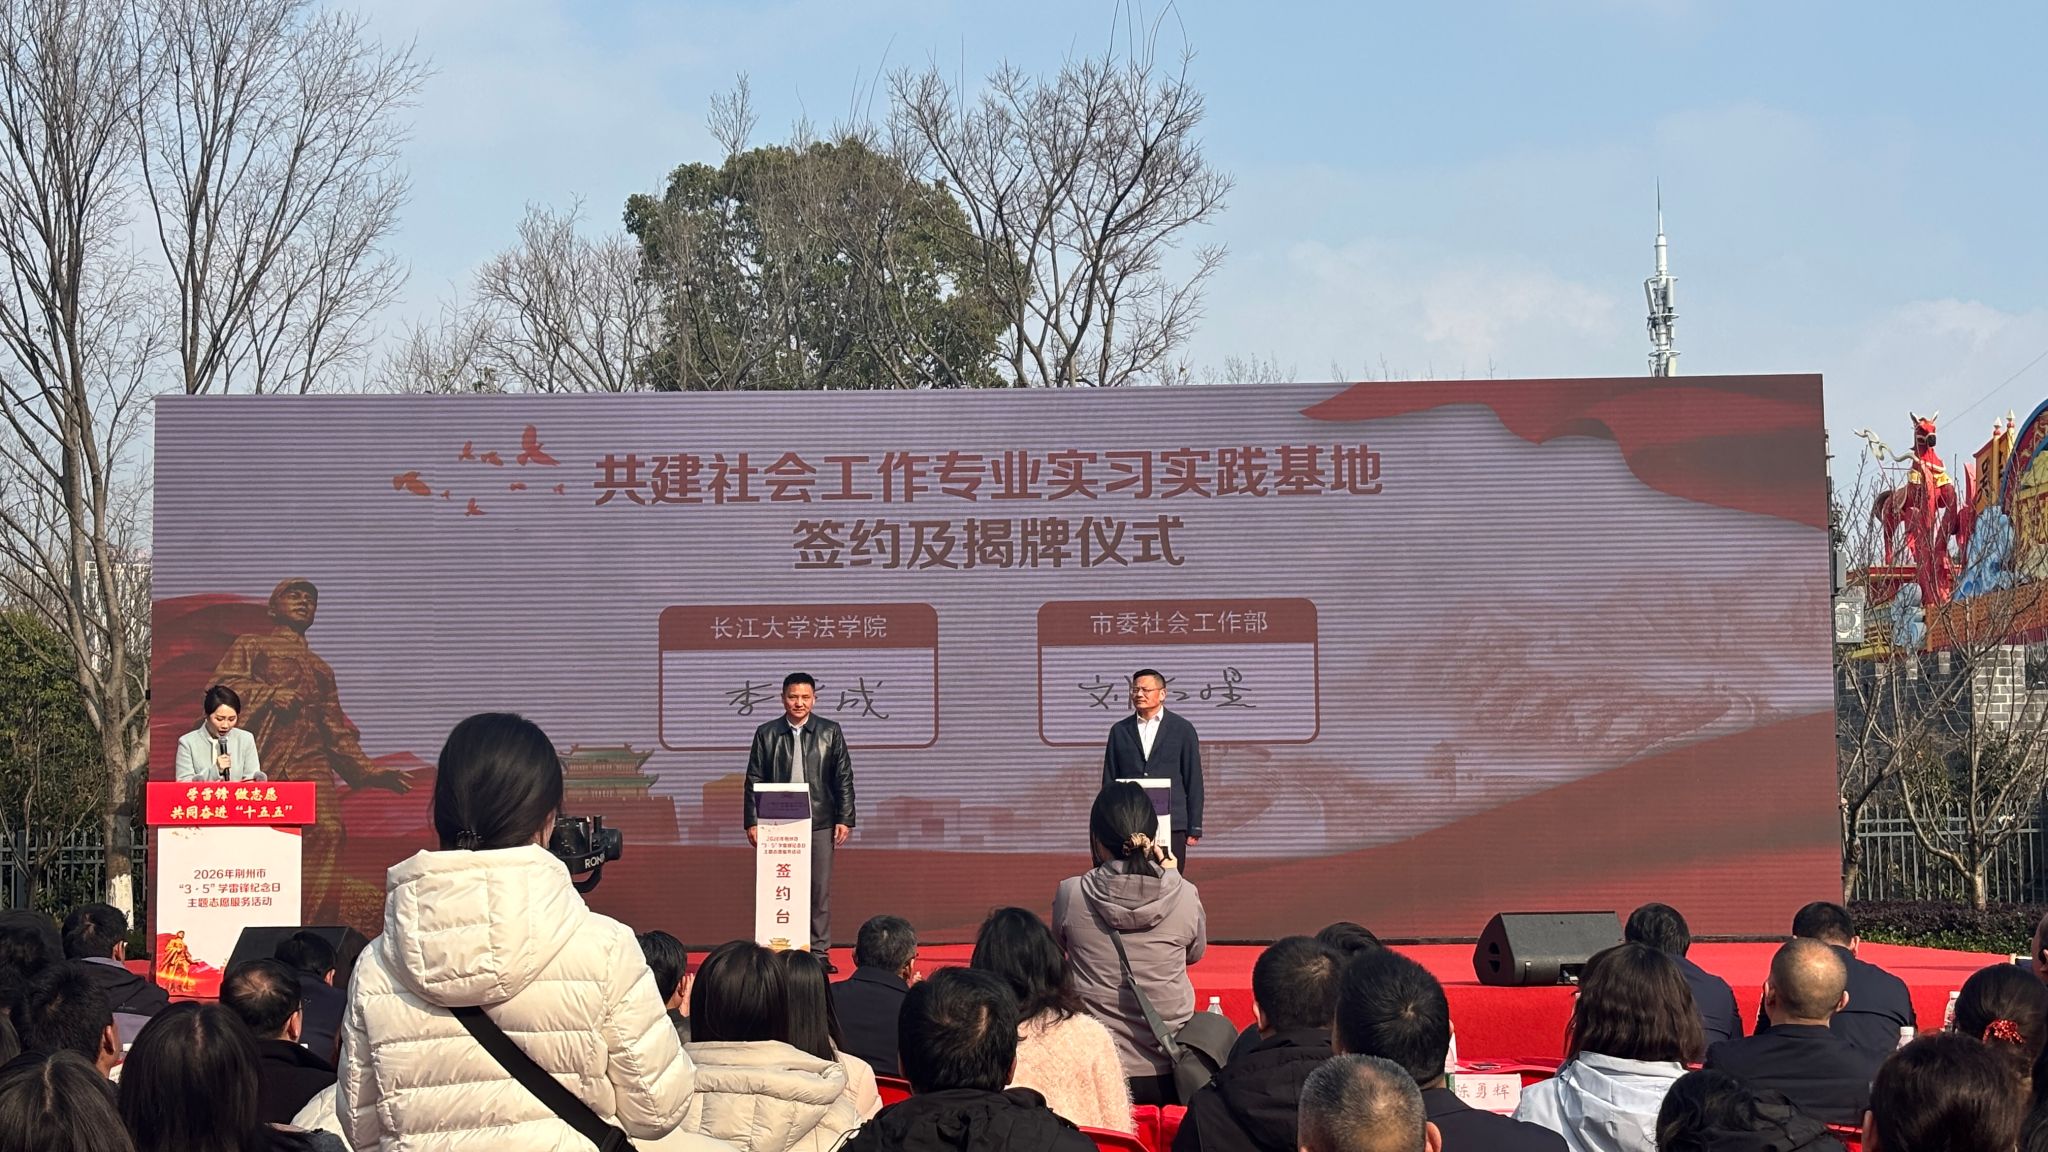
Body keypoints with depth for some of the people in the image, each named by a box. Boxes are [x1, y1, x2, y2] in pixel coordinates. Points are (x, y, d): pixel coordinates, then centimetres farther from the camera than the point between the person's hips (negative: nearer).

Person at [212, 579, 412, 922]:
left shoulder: (321, 669, 34)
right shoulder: (251, 646, 20)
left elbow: (336, 729, 31)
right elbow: (222, 685, 2)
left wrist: (368, 770, 21)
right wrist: (271, 695, -11)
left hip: (309, 757, 3)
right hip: (260, 753, -3)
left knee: (328, 830, -19)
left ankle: (321, 926, -23)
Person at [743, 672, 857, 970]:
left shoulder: (830, 732, 6)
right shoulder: (766, 733, 5)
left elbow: (844, 778, 6)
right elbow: (754, 780, 6)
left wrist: (845, 819, 0)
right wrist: (752, 821, 0)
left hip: (820, 823, 0)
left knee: (820, 890, 2)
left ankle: (819, 952, 9)